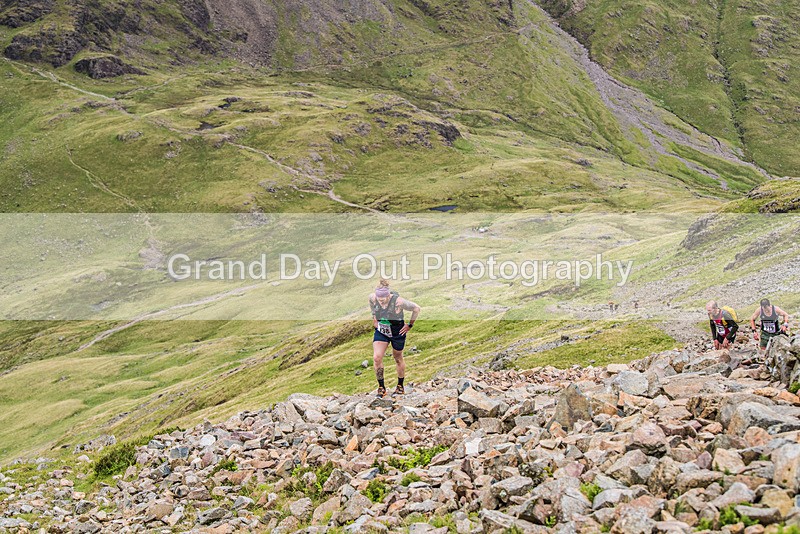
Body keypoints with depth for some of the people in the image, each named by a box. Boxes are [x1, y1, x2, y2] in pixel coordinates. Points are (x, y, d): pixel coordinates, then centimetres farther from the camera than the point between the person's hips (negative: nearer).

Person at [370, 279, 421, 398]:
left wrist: (410, 325, -10)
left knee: (398, 359, 14)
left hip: (397, 333, -3)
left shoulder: (398, 301, -32)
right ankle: (381, 388, 4)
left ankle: (400, 387, 33)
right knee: (376, 358, -11)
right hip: (381, 332, 3)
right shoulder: (372, 298, -20)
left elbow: (416, 309, -17)